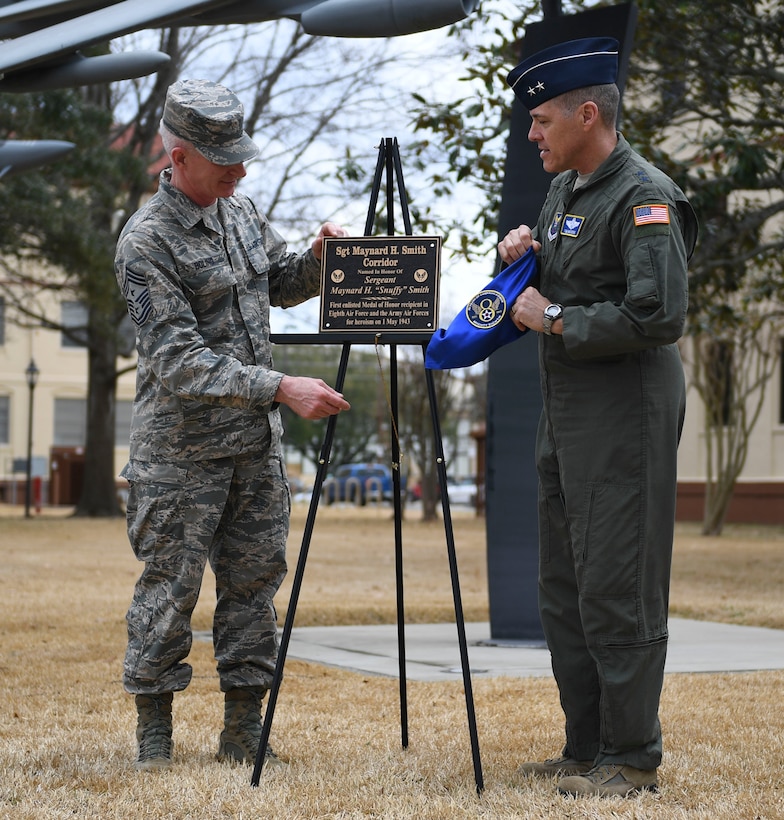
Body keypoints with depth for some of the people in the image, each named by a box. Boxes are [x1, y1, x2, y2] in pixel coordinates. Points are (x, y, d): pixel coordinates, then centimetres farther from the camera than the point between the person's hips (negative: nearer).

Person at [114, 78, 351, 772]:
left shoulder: (239, 210, 7)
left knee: (255, 578, 8)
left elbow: (281, 287, 22)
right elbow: (179, 362, -23)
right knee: (171, 584, -1)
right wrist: (280, 388, -30)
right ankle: (154, 732, 12)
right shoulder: (145, 242, -17)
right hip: (181, 449, -7)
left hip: (256, 442, 7)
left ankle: (244, 728, 15)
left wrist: (316, 260, -2)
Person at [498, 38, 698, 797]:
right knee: (564, 591, 13)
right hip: (565, 415, 10)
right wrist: (519, 249, 7)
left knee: (616, 591, -7)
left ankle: (632, 759, 2)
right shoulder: (564, 190, 15)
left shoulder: (644, 197, -14)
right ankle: (587, 748, 22)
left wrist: (555, 320, -15)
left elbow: (659, 315, -24)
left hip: (625, 415, -10)